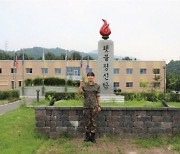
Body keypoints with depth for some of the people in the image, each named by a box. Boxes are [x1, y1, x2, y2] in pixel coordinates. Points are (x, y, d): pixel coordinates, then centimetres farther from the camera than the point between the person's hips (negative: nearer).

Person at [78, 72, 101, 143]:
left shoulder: (97, 86, 4)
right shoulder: (84, 85, 4)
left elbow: (98, 96, 5)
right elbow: (79, 92, -11)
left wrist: (99, 106, 2)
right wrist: (80, 85, -24)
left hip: (94, 106, 0)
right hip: (86, 106, 1)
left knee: (94, 122, 2)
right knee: (86, 122, 6)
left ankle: (92, 137, 13)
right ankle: (87, 136, 19)